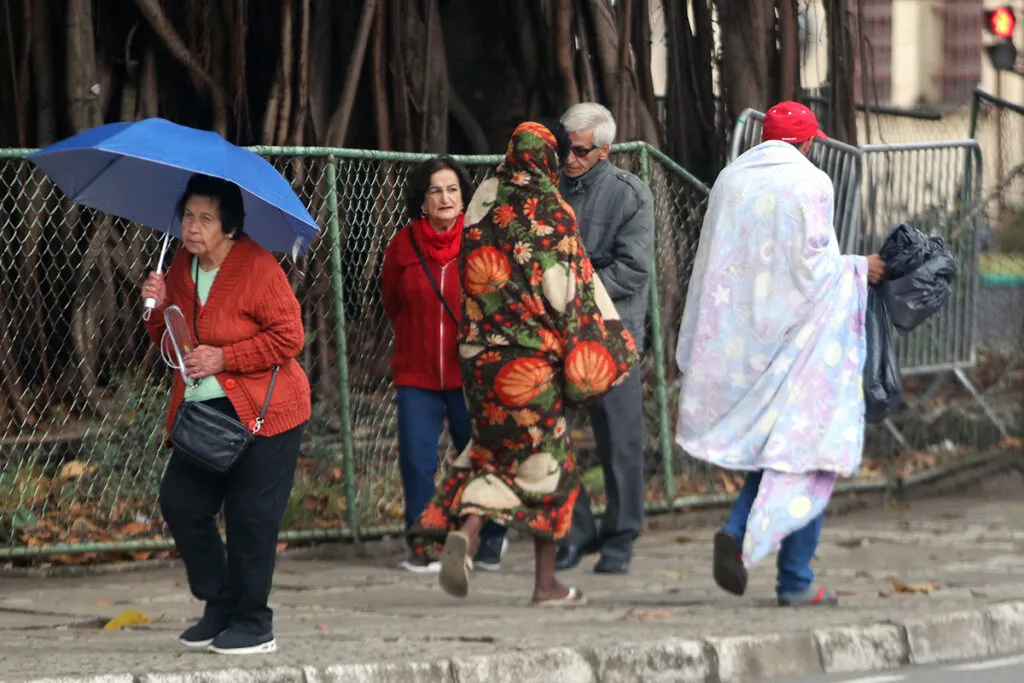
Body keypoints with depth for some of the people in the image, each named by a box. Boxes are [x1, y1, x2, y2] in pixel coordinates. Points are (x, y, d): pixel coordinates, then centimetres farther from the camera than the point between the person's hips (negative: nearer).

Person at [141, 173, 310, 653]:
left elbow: (289, 337, -15)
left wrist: (224, 358, -19)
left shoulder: (257, 267, -14)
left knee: (250, 517, -5)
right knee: (179, 502, 1)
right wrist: (159, 308, -4)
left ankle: (254, 625, 7)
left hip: (260, 412, -7)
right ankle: (219, 605, 16)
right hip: (202, 410, 7)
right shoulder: (181, 267, 9)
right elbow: (170, 342, 17)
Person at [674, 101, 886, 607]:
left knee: (771, 443, 17)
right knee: (805, 450, 2)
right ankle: (795, 580, -1)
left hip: (736, 336, 5)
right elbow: (812, 263, -13)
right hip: (797, 334, -5)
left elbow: (711, 262, 11)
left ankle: (737, 531, -9)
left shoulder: (730, 180, 8)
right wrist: (858, 270, 4)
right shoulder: (810, 183, -7)